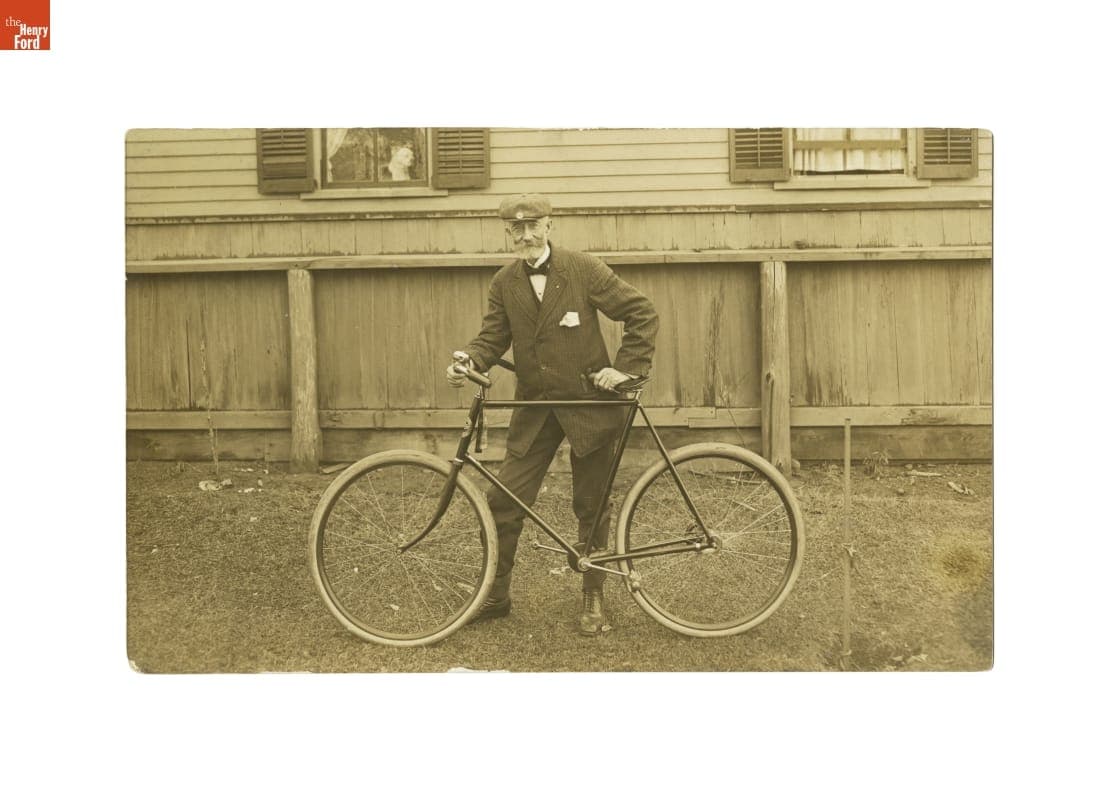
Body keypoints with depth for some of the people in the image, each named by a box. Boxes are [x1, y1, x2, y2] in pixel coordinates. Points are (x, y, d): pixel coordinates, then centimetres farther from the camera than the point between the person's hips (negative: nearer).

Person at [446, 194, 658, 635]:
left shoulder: (584, 268, -9)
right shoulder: (504, 283, 3)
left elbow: (642, 314, -6)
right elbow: (493, 337, 3)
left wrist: (625, 368, -13)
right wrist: (467, 359, -19)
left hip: (590, 403, -3)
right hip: (536, 406, 3)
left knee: (591, 507, 8)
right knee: (504, 499, -1)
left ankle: (593, 597, 25)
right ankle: (496, 594, 16)